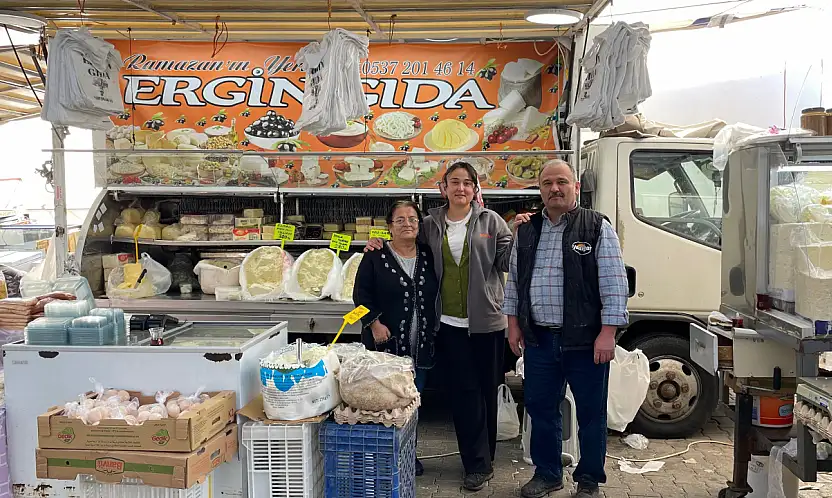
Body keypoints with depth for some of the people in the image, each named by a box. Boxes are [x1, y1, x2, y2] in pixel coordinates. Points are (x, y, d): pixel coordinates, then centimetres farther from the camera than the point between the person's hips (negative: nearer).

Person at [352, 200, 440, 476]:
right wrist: (374, 322, -15)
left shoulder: (428, 255, 10)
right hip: (386, 342, -4)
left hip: (421, 346, 4)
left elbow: (436, 295, 17)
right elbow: (361, 294, -4)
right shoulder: (375, 258, -2)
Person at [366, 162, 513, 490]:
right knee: (463, 392, 3)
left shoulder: (490, 221, 1)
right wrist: (382, 245, 3)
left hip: (485, 322, -1)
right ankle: (478, 464, 14)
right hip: (449, 324, 1)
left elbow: (506, 261, -1)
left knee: (486, 389, 10)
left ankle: (483, 460, 26)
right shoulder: (431, 225, 7)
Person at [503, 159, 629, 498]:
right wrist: (514, 324, 11)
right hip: (538, 339, 4)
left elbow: (614, 284, -9)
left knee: (591, 413, 7)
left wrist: (607, 333, -14)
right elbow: (513, 282, 16)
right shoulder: (527, 231, 10)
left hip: (586, 340, -4)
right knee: (540, 408, 13)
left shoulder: (597, 228, -4)